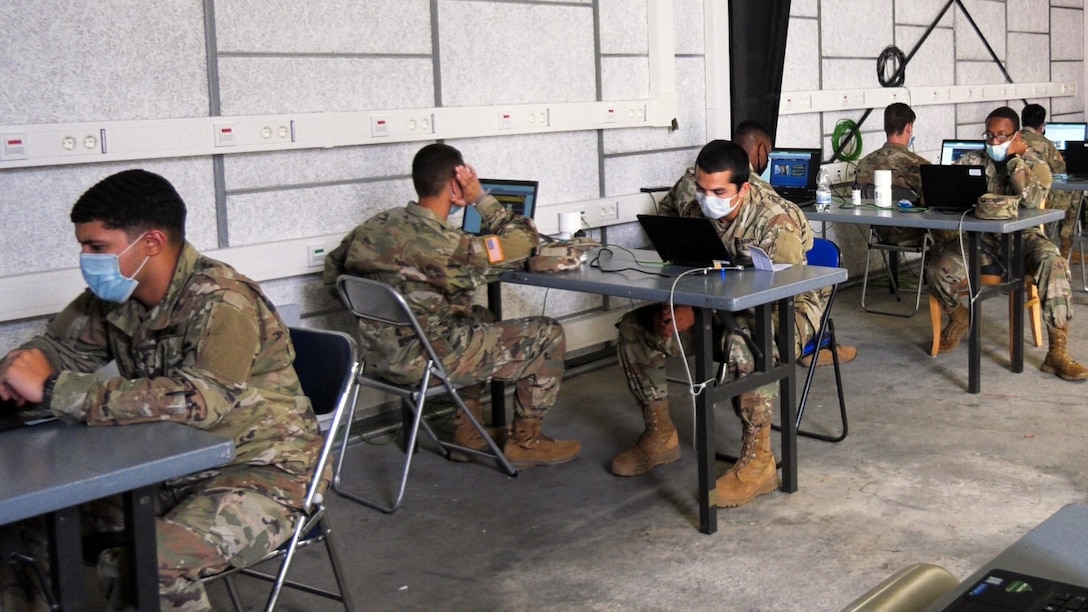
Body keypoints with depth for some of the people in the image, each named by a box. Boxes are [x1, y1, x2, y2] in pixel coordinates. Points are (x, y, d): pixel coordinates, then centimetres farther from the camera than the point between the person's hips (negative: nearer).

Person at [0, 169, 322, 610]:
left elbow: (197, 400, -38)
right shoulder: (112, 296, -1)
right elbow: (57, 346, 14)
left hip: (259, 471, -7)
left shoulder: (222, 302, -23)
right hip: (171, 463, 7)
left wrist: (50, 391, -36)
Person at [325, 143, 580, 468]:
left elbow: (333, 265, 12)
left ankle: (468, 431, 32)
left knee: (481, 318, 33)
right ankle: (525, 441, 17)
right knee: (547, 334, 3)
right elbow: (526, 240, -13)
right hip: (423, 359, -8)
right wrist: (481, 198, -9)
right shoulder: (450, 248, -25)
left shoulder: (377, 224, -3)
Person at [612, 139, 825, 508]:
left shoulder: (775, 222, -25)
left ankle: (758, 463, -28)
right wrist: (672, 308, -22)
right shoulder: (693, 213, -6)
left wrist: (699, 314, -35)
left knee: (745, 343, -42)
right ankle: (660, 436, 7)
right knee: (635, 328, -6)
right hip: (720, 307, 7)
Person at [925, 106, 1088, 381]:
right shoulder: (971, 161, 6)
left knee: (1054, 263, -34)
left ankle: (1058, 353, -30)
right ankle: (958, 316, 12)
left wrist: (1014, 158, -15)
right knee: (936, 270, -25)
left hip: (1022, 235, -1)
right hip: (979, 237, 2)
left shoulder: (1035, 165, -1)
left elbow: (1032, 199, -21)